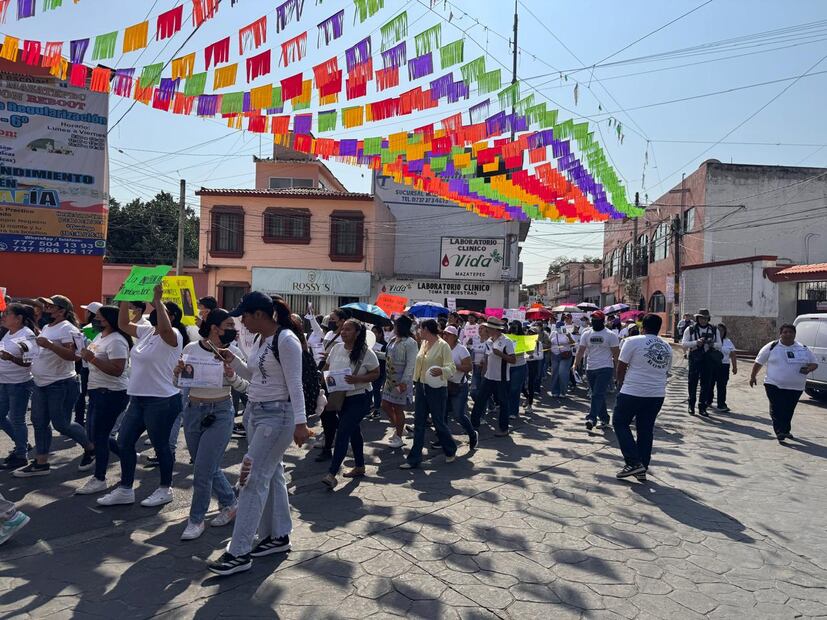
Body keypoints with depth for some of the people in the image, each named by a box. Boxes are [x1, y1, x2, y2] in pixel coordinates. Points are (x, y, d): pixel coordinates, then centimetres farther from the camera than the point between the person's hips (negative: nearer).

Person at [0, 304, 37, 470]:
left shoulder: (27, 335, -16)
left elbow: (30, 362, -22)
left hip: (20, 383, -8)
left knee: (16, 420, 0)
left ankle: (21, 456, 13)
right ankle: (21, 444, 30)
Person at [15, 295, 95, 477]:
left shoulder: (66, 328, -16)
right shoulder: (46, 328, 13)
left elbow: (72, 355, -28)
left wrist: (49, 344, -35)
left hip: (61, 385, -10)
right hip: (40, 384, 10)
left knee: (61, 424, -4)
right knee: (39, 423, 10)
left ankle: (91, 449, 15)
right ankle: (41, 463, 18)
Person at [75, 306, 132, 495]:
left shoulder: (116, 341, -19)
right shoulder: (100, 336, 13)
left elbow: (117, 370, -26)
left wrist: (92, 358, -26)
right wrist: (86, 355, 6)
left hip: (111, 394, -11)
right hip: (98, 391, 11)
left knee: (99, 436, -3)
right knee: (92, 433, 16)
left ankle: (99, 479, 9)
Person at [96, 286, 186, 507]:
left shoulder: (173, 335, -15)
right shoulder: (146, 331, 11)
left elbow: (164, 328, -37)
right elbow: (123, 325, 17)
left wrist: (157, 299, -33)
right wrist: (125, 299, 9)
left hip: (162, 401, -9)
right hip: (137, 399, 9)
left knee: (160, 445, 4)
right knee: (124, 442, 12)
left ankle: (165, 489, 21)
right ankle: (125, 490, 24)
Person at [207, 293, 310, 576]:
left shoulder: (286, 340, -17)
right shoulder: (260, 340, 10)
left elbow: (295, 384, -19)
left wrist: (300, 422, -21)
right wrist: (233, 361, 6)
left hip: (277, 416, -9)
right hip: (255, 411, 9)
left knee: (253, 478, -8)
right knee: (271, 475, 16)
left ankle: (239, 552, 0)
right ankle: (278, 536, 28)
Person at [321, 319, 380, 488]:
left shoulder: (366, 352, -13)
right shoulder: (337, 348, 3)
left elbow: (375, 374, -8)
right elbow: (326, 367, 13)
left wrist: (357, 379, -23)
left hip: (359, 398, -6)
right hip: (340, 397, 6)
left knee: (342, 432, -13)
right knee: (353, 431, 18)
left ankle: (332, 474, -12)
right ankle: (359, 467, 32)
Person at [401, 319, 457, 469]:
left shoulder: (443, 346, -14)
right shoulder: (424, 344, 9)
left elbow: (452, 368, -19)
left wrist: (441, 370, -39)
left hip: (437, 388, -7)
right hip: (421, 387, 7)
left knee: (439, 422, 6)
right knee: (418, 424, 6)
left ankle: (451, 451, 31)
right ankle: (414, 459, 11)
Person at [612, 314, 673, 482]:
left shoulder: (633, 341, -8)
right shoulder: (667, 347, 9)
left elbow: (621, 367, -5)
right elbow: (666, 372, 17)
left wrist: (620, 384, 11)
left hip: (632, 392, -5)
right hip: (657, 394, 6)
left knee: (620, 423, 9)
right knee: (646, 430, 12)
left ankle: (634, 462, -1)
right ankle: (642, 469, 16)